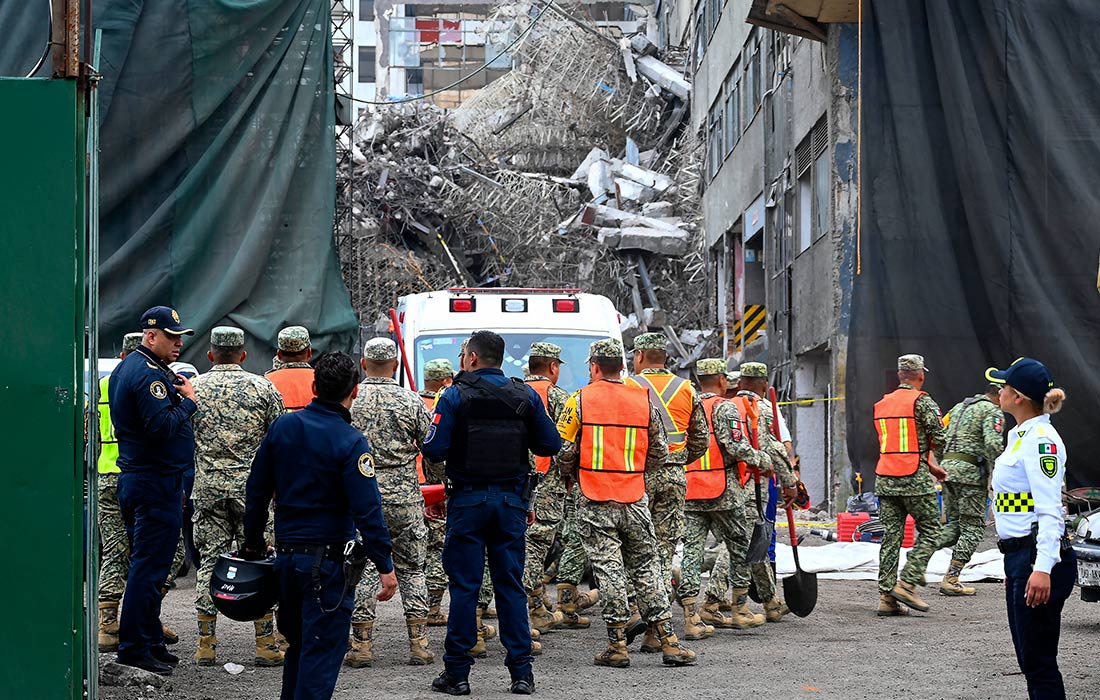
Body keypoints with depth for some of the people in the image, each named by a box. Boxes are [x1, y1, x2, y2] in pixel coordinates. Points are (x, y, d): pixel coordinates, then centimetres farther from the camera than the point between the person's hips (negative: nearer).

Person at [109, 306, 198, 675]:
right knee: (150, 566, -8)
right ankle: (134, 648, -6)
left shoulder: (125, 368, 17)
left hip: (132, 478, 11)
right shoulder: (149, 374, -17)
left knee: (146, 564, 15)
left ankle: (151, 641, 21)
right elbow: (164, 426, -25)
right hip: (157, 481, -11)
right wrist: (188, 400, -13)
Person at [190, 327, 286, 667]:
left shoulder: (192, 389, 3)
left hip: (207, 488, 1)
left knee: (209, 562, 6)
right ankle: (266, 645, 2)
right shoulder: (263, 388, 1)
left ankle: (206, 644, 6)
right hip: (253, 488, -1)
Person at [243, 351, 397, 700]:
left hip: (286, 556, 6)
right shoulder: (351, 442, -13)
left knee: (298, 644, 20)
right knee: (321, 652, -1)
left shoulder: (282, 427, 4)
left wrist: (253, 542, 21)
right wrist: (385, 566, -14)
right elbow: (367, 510, -18)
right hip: (328, 560, -6)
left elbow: (256, 491, 10)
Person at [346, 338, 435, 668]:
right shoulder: (410, 400, -4)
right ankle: (418, 643, 8)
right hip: (404, 496, 0)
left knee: (362, 568, 5)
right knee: (412, 568, 9)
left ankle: (362, 644, 4)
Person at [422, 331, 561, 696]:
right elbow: (550, 446, 5)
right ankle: (521, 671, 7)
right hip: (512, 501, 3)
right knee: (511, 584, 8)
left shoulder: (455, 396, -7)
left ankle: (457, 672, 4)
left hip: (468, 500, -3)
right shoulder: (525, 396, 3)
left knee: (464, 586, 2)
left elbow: (434, 450, -13)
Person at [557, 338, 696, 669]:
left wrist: (568, 478, 16)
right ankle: (668, 640, 8)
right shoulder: (644, 401, 4)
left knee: (608, 568, 0)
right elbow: (659, 455, 9)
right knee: (646, 567, 9)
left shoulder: (579, 402, -5)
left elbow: (563, 450, -4)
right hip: (635, 499, 3)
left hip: (595, 501, -2)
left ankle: (617, 644, 1)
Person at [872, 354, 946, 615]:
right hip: (915, 478, -6)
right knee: (929, 532, 5)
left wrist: (930, 466, 24)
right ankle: (906, 584, -7)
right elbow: (938, 441, -8)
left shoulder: (882, 403, 16)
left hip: (885, 479, 6)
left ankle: (886, 597, 3)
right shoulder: (922, 401, -7)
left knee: (891, 537, 6)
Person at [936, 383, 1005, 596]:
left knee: (954, 524, 17)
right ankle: (951, 580, -5)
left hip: (947, 466, 8)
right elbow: (993, 444, -19)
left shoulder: (959, 407, 21)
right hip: (970, 470, -8)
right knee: (973, 528, 0)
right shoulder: (993, 412, -4)